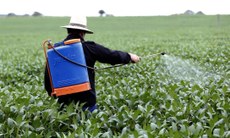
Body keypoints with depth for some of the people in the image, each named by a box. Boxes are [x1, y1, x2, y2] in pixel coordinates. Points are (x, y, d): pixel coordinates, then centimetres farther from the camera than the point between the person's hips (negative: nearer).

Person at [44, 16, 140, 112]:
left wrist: (52, 93, 19)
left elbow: (48, 75, 4)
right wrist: (129, 57, 20)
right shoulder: (88, 47, -7)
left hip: (64, 101, 3)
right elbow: (112, 55, 2)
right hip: (86, 100, -3)